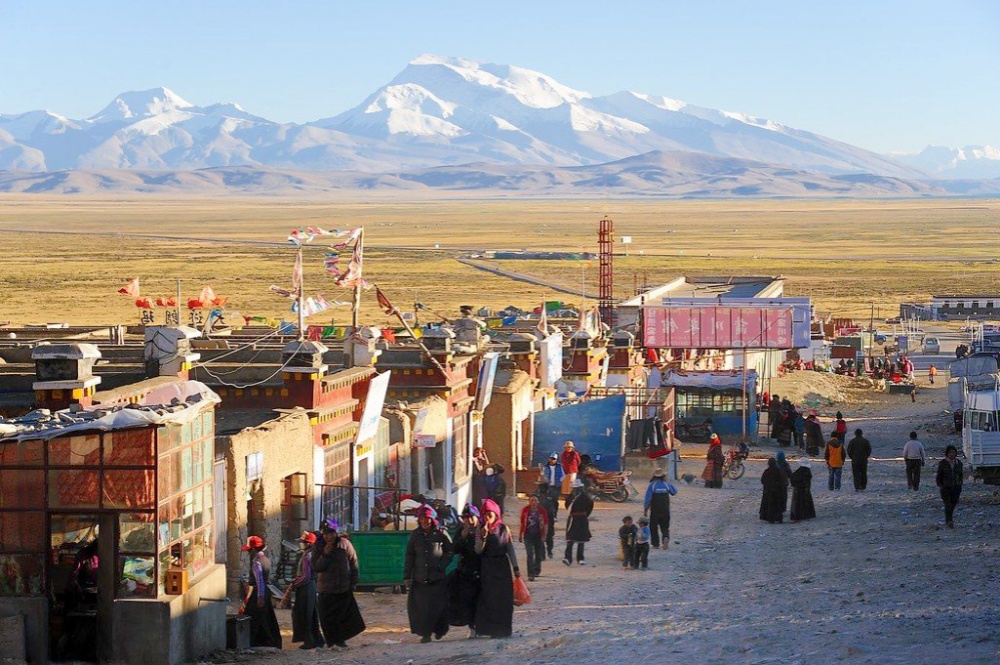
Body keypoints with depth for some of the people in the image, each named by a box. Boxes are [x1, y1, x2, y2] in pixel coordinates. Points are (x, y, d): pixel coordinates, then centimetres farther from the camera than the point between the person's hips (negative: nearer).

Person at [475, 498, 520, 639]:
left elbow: (510, 549, 1)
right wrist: (483, 537, -22)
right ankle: (491, 629, 5)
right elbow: (478, 550, -7)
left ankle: (503, 629, 6)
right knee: (488, 599, 0)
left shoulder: (504, 529, -2)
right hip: (487, 569, 1)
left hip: (503, 568, -1)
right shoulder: (480, 531, 2)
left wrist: (515, 568, 1)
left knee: (503, 599, -1)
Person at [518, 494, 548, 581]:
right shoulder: (525, 510, 0)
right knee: (530, 555, -9)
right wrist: (520, 534, 12)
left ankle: (536, 570, 37)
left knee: (539, 555, 13)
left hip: (538, 535, 1)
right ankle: (531, 574, -10)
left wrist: (544, 535, -8)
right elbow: (522, 523, 9)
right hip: (528, 535, -1)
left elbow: (546, 523, 0)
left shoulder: (542, 510, -4)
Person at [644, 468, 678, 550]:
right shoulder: (667, 484, 0)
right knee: (665, 527, 10)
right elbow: (674, 491, 20)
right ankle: (666, 537, -18)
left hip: (655, 510, -2)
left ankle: (655, 544, 10)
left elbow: (647, 498, -11)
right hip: (665, 511, 2)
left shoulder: (651, 485, -8)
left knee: (653, 527, 11)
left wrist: (645, 509, -3)